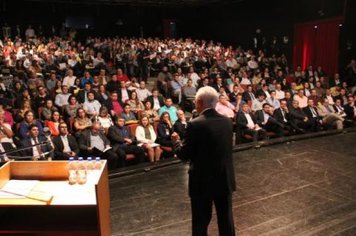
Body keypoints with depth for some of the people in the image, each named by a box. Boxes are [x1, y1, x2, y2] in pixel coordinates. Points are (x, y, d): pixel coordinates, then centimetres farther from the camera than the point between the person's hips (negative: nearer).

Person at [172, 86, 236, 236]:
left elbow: (184, 155, -14)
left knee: (201, 223, 11)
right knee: (226, 219, 19)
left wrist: (177, 141, 7)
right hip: (225, 179, 5)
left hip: (203, 182, -5)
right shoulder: (227, 121, -1)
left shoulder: (195, 124, -19)